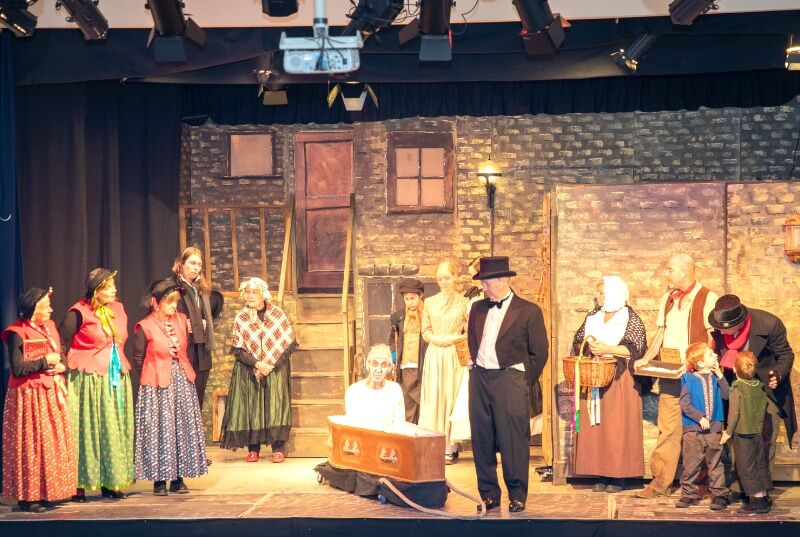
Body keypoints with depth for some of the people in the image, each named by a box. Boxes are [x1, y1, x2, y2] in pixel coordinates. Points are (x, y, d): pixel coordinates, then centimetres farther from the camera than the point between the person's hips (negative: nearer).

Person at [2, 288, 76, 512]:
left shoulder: (49, 327, 11)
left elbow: (61, 356, 18)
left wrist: (61, 365, -4)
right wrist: (45, 361, -16)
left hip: (52, 393, 8)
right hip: (30, 397, -8)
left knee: (55, 444, 8)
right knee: (31, 446, -5)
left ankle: (48, 492, 16)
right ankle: (28, 497, 1)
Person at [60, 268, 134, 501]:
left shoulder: (117, 309, 10)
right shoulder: (79, 313, -11)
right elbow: (62, 342, -9)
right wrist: (66, 368, -10)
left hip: (116, 379, 7)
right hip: (89, 380, -7)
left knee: (115, 430, 7)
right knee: (87, 430, -4)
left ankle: (110, 483, 14)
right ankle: (79, 484, 1)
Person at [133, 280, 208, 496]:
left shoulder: (182, 320, 6)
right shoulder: (145, 327, -8)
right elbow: (138, 360, -2)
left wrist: (182, 372, 10)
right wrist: (152, 378, 2)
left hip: (182, 381, 5)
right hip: (157, 386, -5)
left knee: (183, 429, 4)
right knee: (158, 430, -3)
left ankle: (178, 478, 11)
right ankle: (159, 480, 3)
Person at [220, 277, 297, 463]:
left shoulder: (277, 314, 0)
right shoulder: (241, 318, 2)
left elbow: (290, 343, -1)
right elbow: (237, 349, -2)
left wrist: (272, 364, -10)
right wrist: (257, 364, -15)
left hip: (276, 370, -1)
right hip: (249, 372, 1)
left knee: (275, 405, -7)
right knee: (251, 406, -1)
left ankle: (278, 449, -5)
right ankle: (253, 448, 5)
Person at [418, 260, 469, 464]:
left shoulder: (463, 303, 2)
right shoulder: (430, 303, 10)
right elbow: (425, 332, 11)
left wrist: (455, 338, -13)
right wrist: (437, 339, -8)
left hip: (454, 356, -2)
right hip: (434, 356, 3)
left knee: (452, 398, -4)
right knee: (433, 399, 0)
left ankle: (450, 448, -2)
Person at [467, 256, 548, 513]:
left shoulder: (528, 311, -3)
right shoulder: (478, 308, 12)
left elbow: (539, 353, 0)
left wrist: (523, 383, 1)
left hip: (509, 379, -5)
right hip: (479, 379, 5)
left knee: (513, 441, -4)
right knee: (482, 439, 6)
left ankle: (517, 496, 7)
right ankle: (488, 493, 15)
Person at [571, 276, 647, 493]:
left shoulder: (630, 319, -2)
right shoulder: (593, 316, 14)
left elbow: (635, 349, -12)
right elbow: (578, 341, 16)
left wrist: (607, 349, -20)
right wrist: (588, 343, -6)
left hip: (620, 381, -5)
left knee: (618, 427, -6)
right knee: (595, 425, 0)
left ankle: (618, 476, 0)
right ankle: (602, 475, 5)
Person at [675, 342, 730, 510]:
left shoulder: (715, 377, 7)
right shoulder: (689, 380, -3)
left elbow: (726, 395, -5)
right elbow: (684, 404, -8)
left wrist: (719, 375, -9)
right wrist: (700, 417, -16)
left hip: (714, 427, 2)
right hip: (693, 428, -2)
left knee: (715, 462, 5)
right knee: (691, 463, 4)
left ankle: (719, 494, 11)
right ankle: (688, 494, 14)